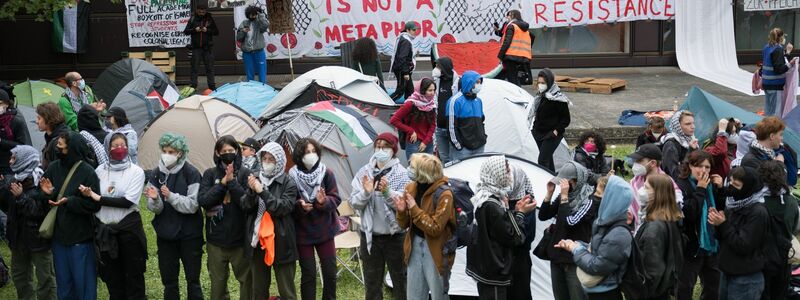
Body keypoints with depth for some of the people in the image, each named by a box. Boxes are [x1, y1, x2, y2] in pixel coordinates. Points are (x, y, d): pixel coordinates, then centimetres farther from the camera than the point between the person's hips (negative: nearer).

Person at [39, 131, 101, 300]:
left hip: (80, 238, -5)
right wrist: (48, 193, -15)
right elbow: (42, 198, 7)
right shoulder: (53, 168, 2)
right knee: (63, 281, 17)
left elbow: (94, 205, -16)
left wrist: (68, 201, -24)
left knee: (83, 281, 5)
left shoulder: (87, 172, -13)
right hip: (58, 235, 5)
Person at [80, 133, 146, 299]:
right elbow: (93, 200, 10)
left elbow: (128, 201, -16)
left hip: (128, 227, -3)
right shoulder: (100, 170, 6)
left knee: (133, 273, 4)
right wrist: (87, 195, -13)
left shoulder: (136, 171, -5)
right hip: (105, 229, 3)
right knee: (112, 275, 12)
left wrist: (99, 198, -16)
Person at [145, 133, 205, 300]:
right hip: (165, 235, 4)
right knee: (168, 281, 10)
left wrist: (171, 197, -27)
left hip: (189, 235, -4)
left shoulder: (191, 173, -10)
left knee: (193, 280, 6)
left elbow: (192, 205, -16)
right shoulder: (156, 174, 2)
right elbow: (155, 209, -1)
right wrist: (154, 199, -23)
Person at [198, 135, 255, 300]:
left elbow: (249, 203, -14)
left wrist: (232, 182, -18)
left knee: (246, 280, 10)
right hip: (216, 239, 2)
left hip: (240, 239, -1)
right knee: (217, 283, 14)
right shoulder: (210, 174, 1)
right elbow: (203, 201, -10)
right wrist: (223, 183, -16)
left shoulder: (245, 174, -5)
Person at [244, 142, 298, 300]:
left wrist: (262, 191, -23)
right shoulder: (255, 179, 5)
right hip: (258, 240, 4)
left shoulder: (289, 183, -7)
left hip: (281, 241, -4)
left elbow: (283, 208, -19)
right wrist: (251, 191, -17)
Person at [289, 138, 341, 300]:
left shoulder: (327, 173, -7)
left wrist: (324, 201, -27)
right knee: (308, 275, 6)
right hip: (303, 232, -2)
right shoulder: (292, 176, -12)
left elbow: (336, 199, -7)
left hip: (324, 230, 2)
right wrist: (300, 206, -27)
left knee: (330, 272, 8)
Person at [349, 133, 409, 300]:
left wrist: (388, 192, -30)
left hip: (395, 236, -3)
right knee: (371, 283, 14)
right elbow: (354, 203, -3)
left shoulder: (401, 174, -8)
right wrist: (365, 193, -21)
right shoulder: (364, 172, 0)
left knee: (400, 280, 9)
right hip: (370, 236, 3)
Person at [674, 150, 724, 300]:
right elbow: (688, 214, -25)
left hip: (711, 245, 6)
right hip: (691, 246, -6)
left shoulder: (711, 184, 7)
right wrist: (700, 189, -21)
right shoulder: (681, 186, -12)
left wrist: (720, 190, -6)